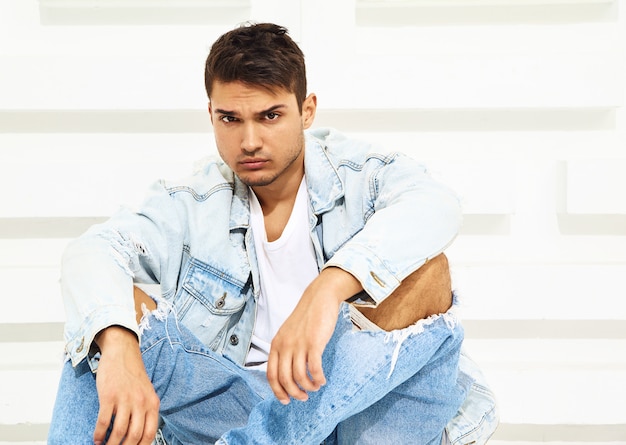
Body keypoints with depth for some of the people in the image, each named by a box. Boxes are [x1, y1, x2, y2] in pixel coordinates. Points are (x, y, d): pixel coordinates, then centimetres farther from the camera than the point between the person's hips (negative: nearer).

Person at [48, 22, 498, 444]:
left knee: (425, 271, -27)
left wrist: (326, 289, -41)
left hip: (370, 401, -1)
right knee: (109, 310, -12)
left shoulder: (357, 174, -1)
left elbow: (435, 206, -24)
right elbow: (92, 251, -13)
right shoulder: (194, 205, 4)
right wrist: (117, 346, -36)